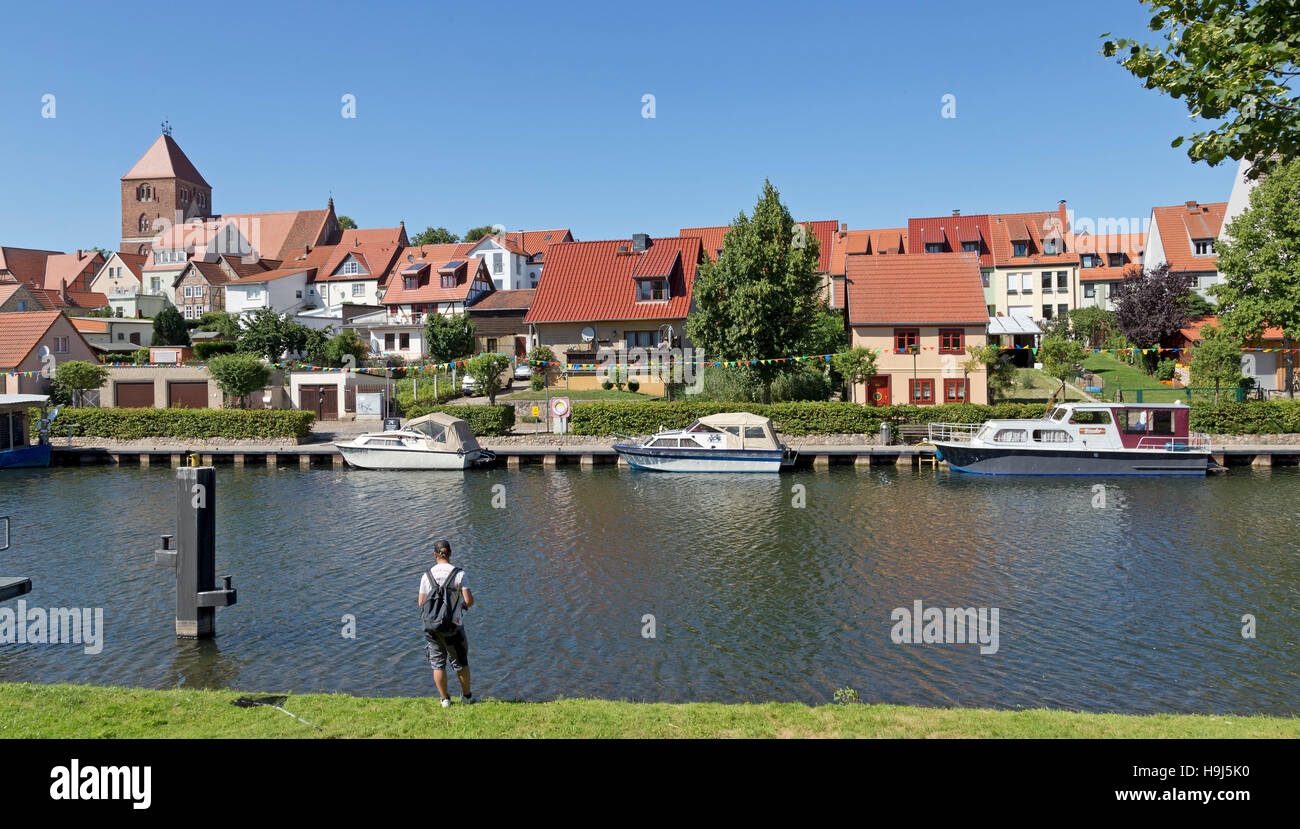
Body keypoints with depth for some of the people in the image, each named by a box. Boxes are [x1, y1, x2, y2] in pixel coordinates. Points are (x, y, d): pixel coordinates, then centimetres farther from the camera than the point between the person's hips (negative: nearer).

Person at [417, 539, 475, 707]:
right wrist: (467, 603, 10)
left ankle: (444, 699, 19)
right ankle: (467, 696, 28)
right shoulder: (459, 574, -11)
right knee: (460, 662, 16)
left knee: (438, 663, 14)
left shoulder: (427, 575, -5)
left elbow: (421, 604, -1)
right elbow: (469, 601, -13)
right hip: (454, 626, -1)